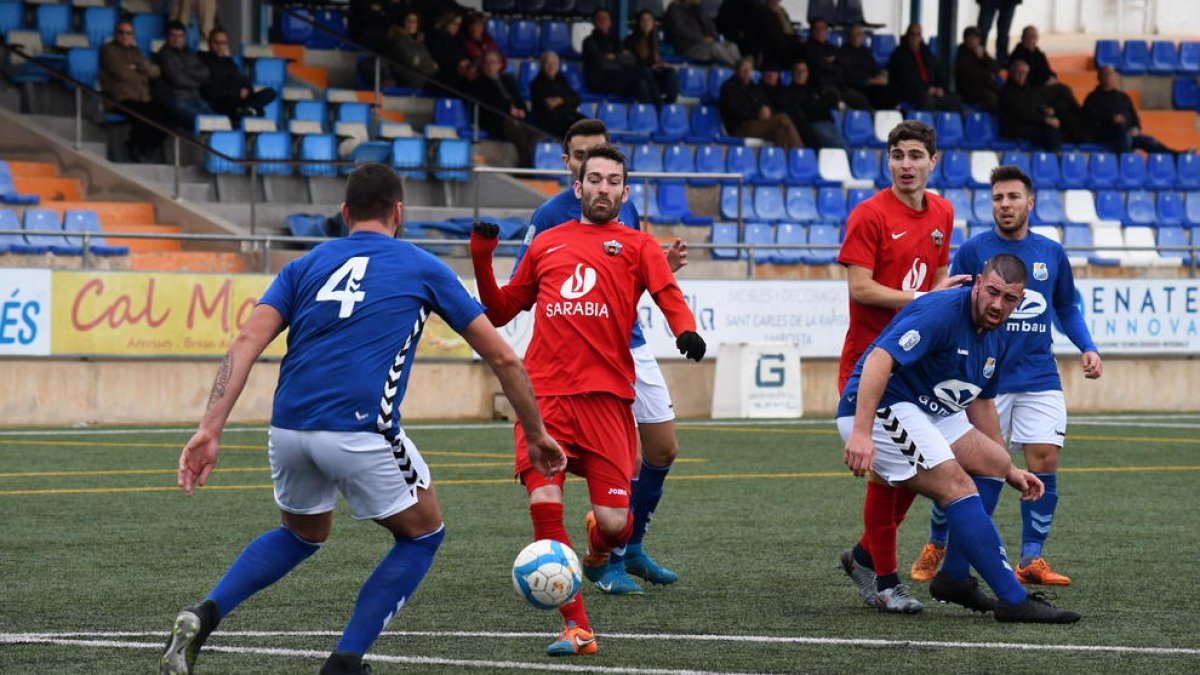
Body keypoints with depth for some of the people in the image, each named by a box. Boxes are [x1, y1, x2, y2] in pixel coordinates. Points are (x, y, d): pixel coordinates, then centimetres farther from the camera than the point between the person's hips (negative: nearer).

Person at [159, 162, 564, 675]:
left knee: (302, 533, 31)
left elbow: (247, 342, 3)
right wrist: (536, 434, 28)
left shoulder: (305, 266, 19)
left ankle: (203, 618, 10)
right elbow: (502, 357, 16)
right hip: (360, 433, -4)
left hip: (288, 429, 4)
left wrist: (210, 430, -3)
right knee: (422, 535, 20)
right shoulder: (422, 268, 14)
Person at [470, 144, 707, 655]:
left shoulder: (635, 245, 13)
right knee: (544, 503, -16)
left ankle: (600, 544, 31)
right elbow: (500, 312, 25)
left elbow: (668, 295, -2)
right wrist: (482, 259, 10)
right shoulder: (547, 244, 20)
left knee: (613, 523, -10)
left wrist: (686, 330, -24)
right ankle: (576, 627, -5)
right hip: (545, 392, 2)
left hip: (606, 394, -2)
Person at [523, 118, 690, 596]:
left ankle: (631, 548, 27)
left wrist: (665, 265, -2)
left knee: (663, 452, 9)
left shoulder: (626, 209, 8)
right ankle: (606, 562, 4)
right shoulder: (551, 215, -9)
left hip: (632, 348, 7)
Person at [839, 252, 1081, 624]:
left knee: (993, 461, 14)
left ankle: (954, 577, 13)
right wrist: (861, 432, -39)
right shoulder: (941, 313, -20)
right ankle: (1013, 600, -19)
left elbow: (981, 403, 27)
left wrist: (1010, 471, 28)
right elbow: (878, 359, -31)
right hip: (881, 410, -11)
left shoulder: (996, 342, 11)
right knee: (960, 488, -19)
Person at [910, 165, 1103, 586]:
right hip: (984, 378, -3)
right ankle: (935, 548, 19)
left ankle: (1031, 559, 1)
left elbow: (1066, 308, 21)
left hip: (1039, 380, 3)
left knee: (1044, 462, -7)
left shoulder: (1052, 254, 8)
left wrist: (1087, 348, 6)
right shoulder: (972, 251, -2)